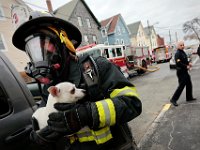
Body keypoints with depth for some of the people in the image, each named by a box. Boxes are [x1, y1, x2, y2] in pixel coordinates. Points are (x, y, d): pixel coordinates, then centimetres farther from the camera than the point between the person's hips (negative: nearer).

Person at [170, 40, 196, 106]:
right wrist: (186, 66, -19)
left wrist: (188, 63, 3)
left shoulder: (183, 52, 12)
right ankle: (173, 99, 1)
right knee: (181, 86, -7)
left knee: (189, 84, 17)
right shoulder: (177, 53, -18)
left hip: (185, 72, 10)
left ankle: (189, 97, 33)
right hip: (181, 72, -10)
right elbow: (178, 63, -28)